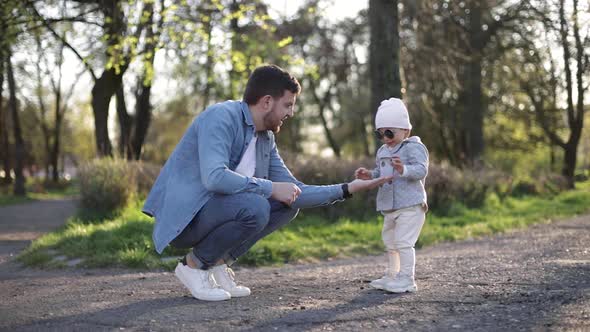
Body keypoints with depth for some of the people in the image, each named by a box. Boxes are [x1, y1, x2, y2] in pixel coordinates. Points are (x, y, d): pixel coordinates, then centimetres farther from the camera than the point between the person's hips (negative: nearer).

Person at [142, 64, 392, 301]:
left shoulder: (266, 139, 8)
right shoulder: (221, 117, -18)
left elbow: (294, 192, 10)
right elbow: (214, 177, -32)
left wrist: (348, 189, 4)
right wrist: (270, 188, -23)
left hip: (214, 209, 9)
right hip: (181, 218, -9)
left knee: (287, 205, 5)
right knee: (254, 208, -30)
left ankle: (219, 261, 4)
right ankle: (194, 265, -8)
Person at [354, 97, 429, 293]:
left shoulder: (414, 147, -13)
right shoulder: (383, 151, 13)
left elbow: (421, 170, -25)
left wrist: (404, 169, -42)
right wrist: (369, 175, 3)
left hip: (410, 205, -9)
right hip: (389, 207, 9)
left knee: (403, 242, -12)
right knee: (390, 242, 19)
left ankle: (407, 280, -5)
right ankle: (392, 276, 32)